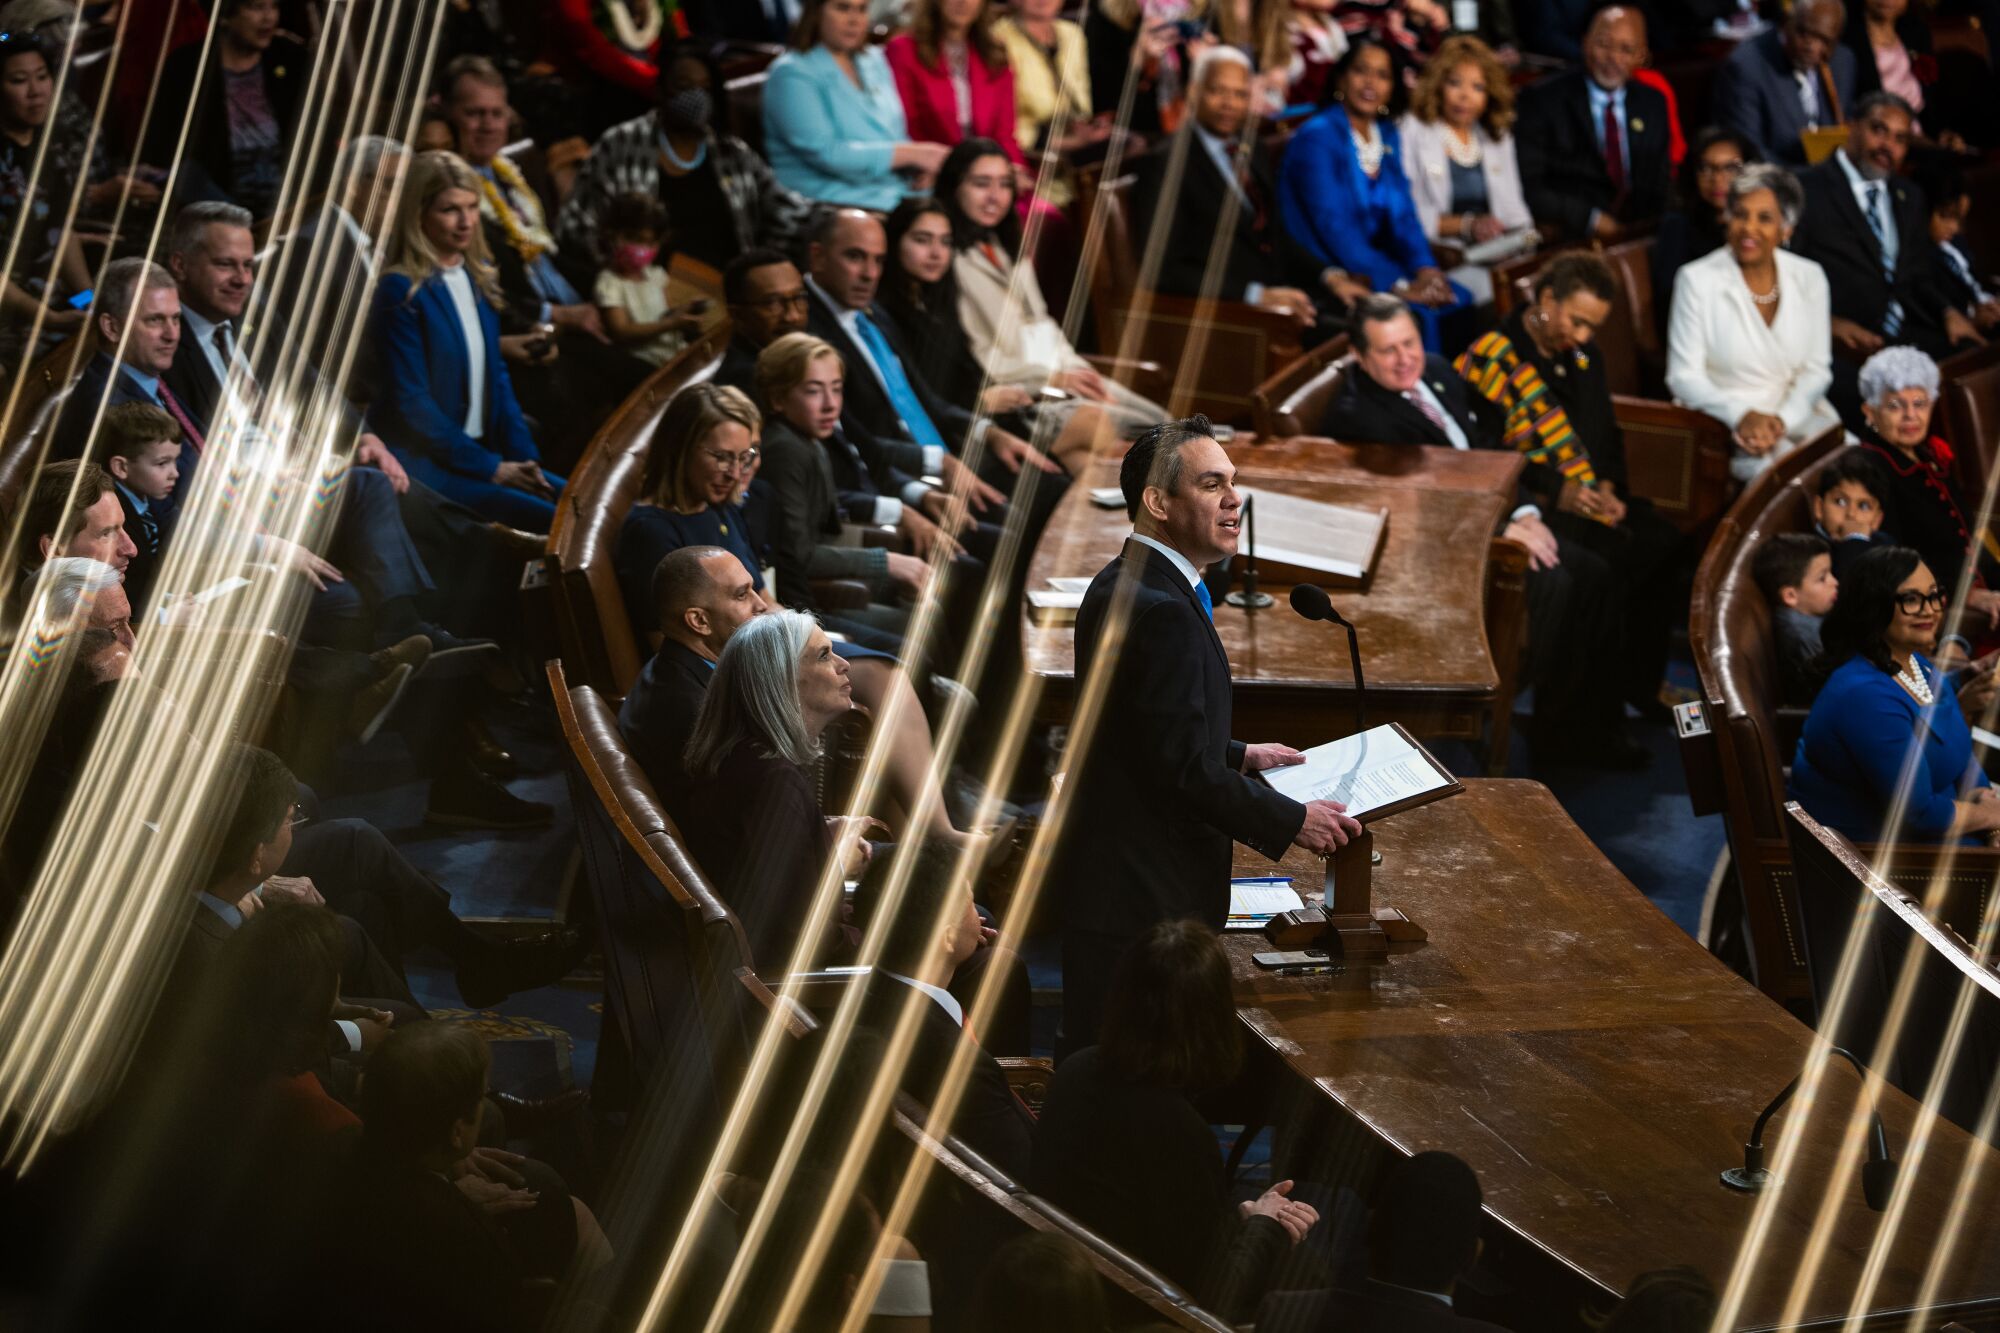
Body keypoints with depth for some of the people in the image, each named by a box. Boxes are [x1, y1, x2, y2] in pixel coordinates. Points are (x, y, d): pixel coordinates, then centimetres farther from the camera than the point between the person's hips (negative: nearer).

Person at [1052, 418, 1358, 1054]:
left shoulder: (1122, 586, 13)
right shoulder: (1161, 609, -21)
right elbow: (1183, 768, -22)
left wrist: (1237, 756, 24)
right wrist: (1292, 821, -13)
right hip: (1142, 899, -11)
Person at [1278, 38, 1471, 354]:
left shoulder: (1387, 135, 15)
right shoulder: (1317, 138, -10)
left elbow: (1403, 214, 12)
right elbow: (1333, 225, -19)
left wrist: (1424, 268, -10)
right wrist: (1399, 286, -25)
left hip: (1370, 265, 7)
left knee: (1460, 301, -16)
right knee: (1417, 314, -28)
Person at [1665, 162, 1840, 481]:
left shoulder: (1809, 278, 8)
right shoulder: (1697, 279, -2)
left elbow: (1817, 370, 6)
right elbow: (1684, 377, -5)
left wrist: (1781, 419, -13)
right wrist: (1741, 415, -21)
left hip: (1797, 416, 4)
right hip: (1723, 425, -4)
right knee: (1775, 466, -35)